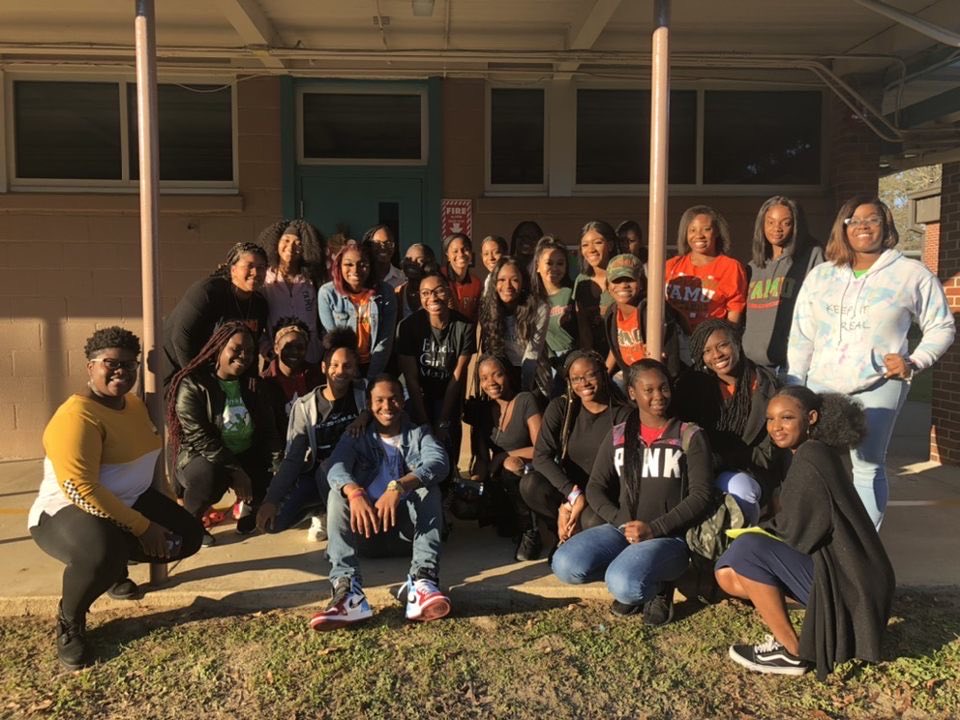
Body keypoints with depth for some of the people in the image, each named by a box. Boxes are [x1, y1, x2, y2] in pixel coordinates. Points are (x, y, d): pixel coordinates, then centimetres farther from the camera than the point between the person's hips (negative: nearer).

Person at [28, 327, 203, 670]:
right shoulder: (76, 417, -24)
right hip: (67, 512, -9)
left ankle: (115, 568, 23)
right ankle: (69, 620, -5)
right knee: (103, 552, -39)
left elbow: (151, 457, 18)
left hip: (130, 502, 9)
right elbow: (81, 490, -31)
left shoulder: (134, 404, 5)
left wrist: (169, 509, 11)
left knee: (188, 535, -3)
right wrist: (143, 528, -28)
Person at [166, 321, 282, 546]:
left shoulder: (255, 386, 5)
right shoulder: (192, 386, -13)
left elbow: (269, 432, 2)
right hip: (201, 457, -5)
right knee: (211, 477, -38)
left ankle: (251, 510, 15)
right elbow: (201, 439, -20)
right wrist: (234, 471, -27)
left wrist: (279, 466, -15)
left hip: (247, 457, 5)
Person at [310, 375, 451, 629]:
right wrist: (355, 492, -39)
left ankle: (423, 580, -46)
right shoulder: (355, 437, 9)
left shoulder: (419, 434, 7)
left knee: (427, 486, -25)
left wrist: (398, 487, -37)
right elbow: (336, 468, -14)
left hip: (407, 522, 0)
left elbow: (439, 462, -18)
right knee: (339, 492, -24)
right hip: (365, 522, 1)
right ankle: (347, 588, -46)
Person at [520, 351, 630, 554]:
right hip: (567, 490, 3)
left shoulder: (621, 415, -5)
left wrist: (576, 503, -21)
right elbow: (541, 456, -11)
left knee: (592, 521, -36)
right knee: (530, 484, -28)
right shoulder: (560, 407, 0)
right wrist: (573, 494, -25)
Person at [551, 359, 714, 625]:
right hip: (622, 530, 4)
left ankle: (657, 585, 3)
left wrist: (653, 529, -16)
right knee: (565, 565, -23)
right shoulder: (618, 436, 10)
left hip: (670, 536, -4)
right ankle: (635, 578, 3)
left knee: (625, 586, -34)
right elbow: (596, 488, 7)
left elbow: (701, 496, -6)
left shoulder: (690, 436, 0)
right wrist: (623, 523, -11)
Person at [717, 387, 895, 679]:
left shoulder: (810, 456, -18)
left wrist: (760, 533, -1)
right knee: (728, 574, 5)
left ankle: (791, 652, -8)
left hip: (846, 583, -9)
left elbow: (796, 532, -20)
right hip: (842, 571, 9)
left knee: (747, 549, -22)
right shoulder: (825, 451, 11)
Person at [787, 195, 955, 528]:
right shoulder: (819, 275, 10)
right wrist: (794, 390, 8)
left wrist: (914, 362, -7)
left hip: (878, 386, -3)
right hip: (821, 386, 3)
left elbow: (942, 327, 8)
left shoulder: (912, 274, 1)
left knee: (867, 466, 1)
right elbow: (800, 337, 11)